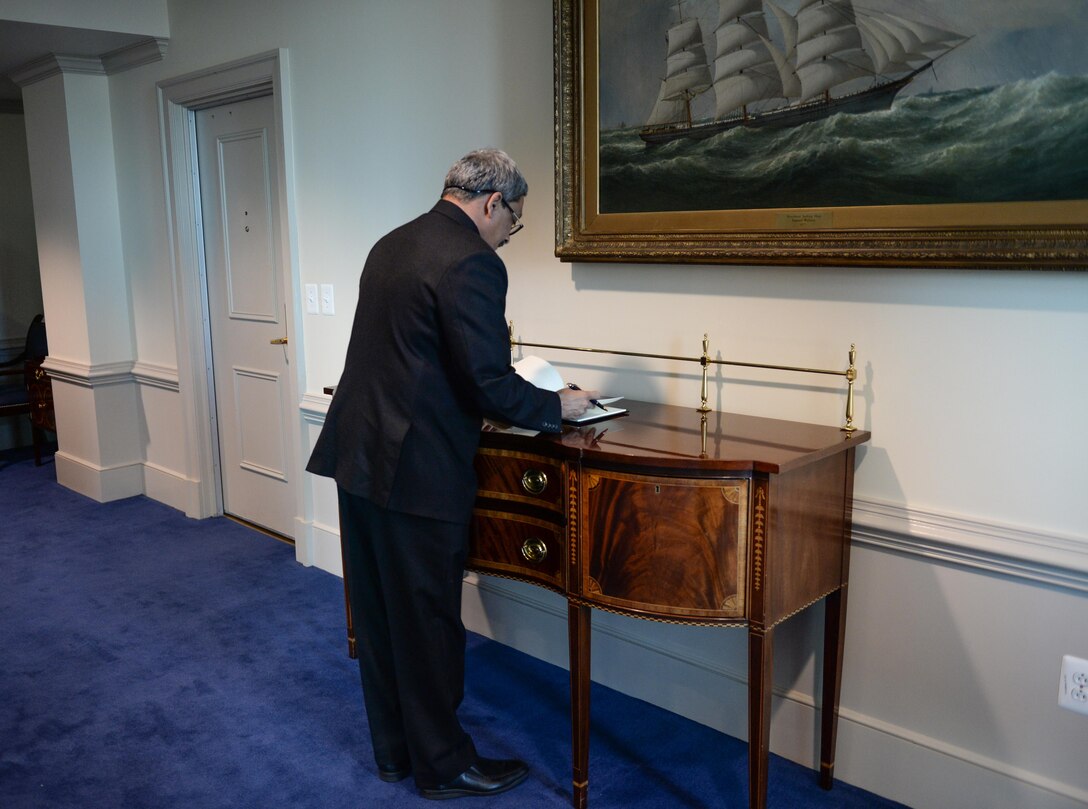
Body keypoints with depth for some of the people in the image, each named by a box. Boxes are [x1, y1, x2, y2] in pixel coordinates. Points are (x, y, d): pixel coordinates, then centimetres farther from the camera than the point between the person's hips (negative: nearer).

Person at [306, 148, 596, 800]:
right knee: (428, 621, 7)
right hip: (417, 471, -9)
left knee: (378, 613, 18)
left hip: (358, 454, 9)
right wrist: (558, 406, -1)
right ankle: (442, 763, 25)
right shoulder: (473, 263, -16)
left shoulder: (391, 244, 12)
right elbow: (491, 386, -19)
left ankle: (394, 747, 35)